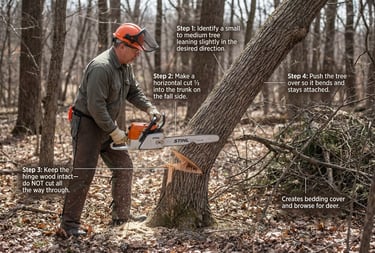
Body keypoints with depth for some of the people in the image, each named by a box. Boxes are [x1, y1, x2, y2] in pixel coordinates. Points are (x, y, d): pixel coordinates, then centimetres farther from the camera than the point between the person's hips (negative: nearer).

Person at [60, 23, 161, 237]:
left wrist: (150, 108, -2)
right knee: (83, 174, -8)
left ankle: (122, 216, 17)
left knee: (124, 167, 9)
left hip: (106, 126, 10)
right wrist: (114, 132, -21)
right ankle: (69, 222, -1)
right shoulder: (101, 68, -27)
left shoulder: (125, 66, 3)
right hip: (87, 125, -9)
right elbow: (96, 106, -28)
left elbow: (134, 91, 15)